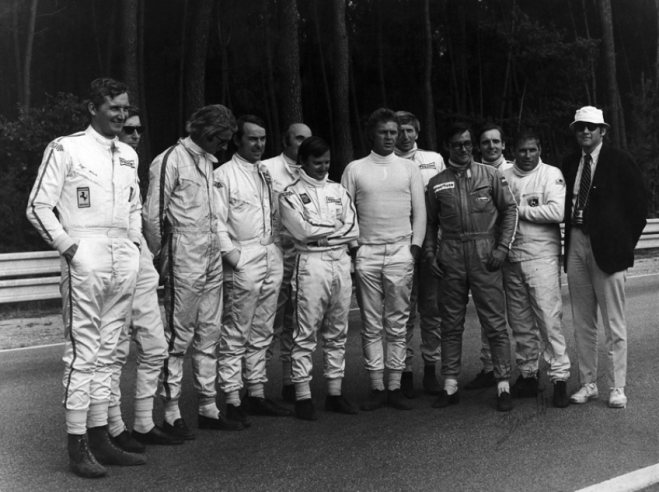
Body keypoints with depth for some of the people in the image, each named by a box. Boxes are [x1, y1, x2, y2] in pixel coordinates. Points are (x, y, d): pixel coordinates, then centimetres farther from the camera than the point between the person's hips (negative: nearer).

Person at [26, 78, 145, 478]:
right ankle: (78, 445, 1)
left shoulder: (129, 155, 16)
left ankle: (100, 437, 18)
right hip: (86, 259, -6)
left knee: (107, 353, 10)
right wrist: (68, 246, -10)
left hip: (125, 260, 7)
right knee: (82, 352, -6)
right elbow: (38, 207, -4)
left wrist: (134, 244, 13)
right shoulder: (65, 148, -3)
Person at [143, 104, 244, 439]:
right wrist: (161, 259, -5)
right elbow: (152, 215, -10)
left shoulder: (207, 161, 15)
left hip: (212, 259, 8)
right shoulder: (170, 161, -9)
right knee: (179, 336, -3)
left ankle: (208, 408, 20)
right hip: (185, 260, -8)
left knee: (209, 335, 12)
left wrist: (219, 245, 11)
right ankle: (172, 413, 6)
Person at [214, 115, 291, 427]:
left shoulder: (267, 174, 18)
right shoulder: (224, 175, -4)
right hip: (243, 263, -7)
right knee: (235, 335, -5)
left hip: (272, 260, 7)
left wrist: (280, 253, 11)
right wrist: (232, 256, -16)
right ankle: (233, 401, 1)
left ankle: (256, 394, 21)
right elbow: (217, 222, -9)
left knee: (261, 333, 12)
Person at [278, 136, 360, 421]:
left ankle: (334, 392, 16)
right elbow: (303, 231, -12)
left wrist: (322, 235, -6)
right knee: (306, 334, -4)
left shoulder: (339, 191, 16)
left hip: (341, 262, 5)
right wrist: (337, 226, -1)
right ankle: (303, 395, 1)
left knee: (337, 333, 8)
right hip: (311, 264, -5)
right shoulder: (291, 194, 2)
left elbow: (353, 230, 6)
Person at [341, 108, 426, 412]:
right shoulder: (355, 169, 7)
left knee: (397, 323, 2)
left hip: (401, 250, 1)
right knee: (371, 325, 2)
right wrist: (352, 245, -3)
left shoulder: (409, 168, 10)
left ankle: (395, 386, 7)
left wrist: (415, 246, -1)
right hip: (366, 252, 0)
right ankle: (377, 387, 7)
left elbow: (419, 211, 8)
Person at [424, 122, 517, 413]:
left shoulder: (490, 175, 6)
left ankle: (503, 386, 5)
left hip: (484, 253, -2)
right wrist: (430, 253, 4)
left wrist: (502, 247, -2)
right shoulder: (437, 183, 10)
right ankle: (450, 386, 14)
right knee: (451, 323, 7)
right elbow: (430, 222, 15)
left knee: (495, 322, -2)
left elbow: (510, 209, 7)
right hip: (450, 255, 2)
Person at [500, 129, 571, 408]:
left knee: (549, 319, -7)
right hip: (511, 257, 4)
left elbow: (556, 212, -12)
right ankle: (527, 375, 20)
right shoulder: (504, 177, 11)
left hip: (542, 256, -4)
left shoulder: (551, 174, 1)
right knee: (520, 322, 10)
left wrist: (518, 209, -8)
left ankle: (560, 378, 0)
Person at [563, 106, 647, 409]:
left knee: (614, 324, 0)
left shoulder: (620, 161, -3)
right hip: (576, 246, 5)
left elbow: (638, 204, -1)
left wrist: (627, 243, -3)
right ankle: (587, 384, 20)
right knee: (582, 323, 10)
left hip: (607, 248, -5)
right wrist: (569, 240, 6)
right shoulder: (569, 163, 11)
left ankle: (617, 388, 9)